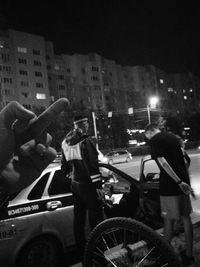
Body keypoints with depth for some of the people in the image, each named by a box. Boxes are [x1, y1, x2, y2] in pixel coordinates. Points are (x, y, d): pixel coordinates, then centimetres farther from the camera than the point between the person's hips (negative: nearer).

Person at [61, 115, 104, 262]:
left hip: (75, 185, 8)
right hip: (88, 185, -8)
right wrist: (98, 186, -18)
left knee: (79, 220, 15)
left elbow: (65, 165, 19)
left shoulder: (66, 142, 10)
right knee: (95, 220, 0)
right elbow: (92, 166, -20)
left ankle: (82, 254, 27)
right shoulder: (86, 141, -15)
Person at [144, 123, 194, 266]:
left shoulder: (154, 141, -7)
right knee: (186, 217, 13)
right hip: (183, 180, 7)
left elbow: (163, 163, -19)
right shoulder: (173, 136, 14)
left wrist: (179, 182, -19)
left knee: (169, 220, 6)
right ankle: (189, 254, 25)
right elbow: (183, 159, 18)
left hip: (170, 184, -7)